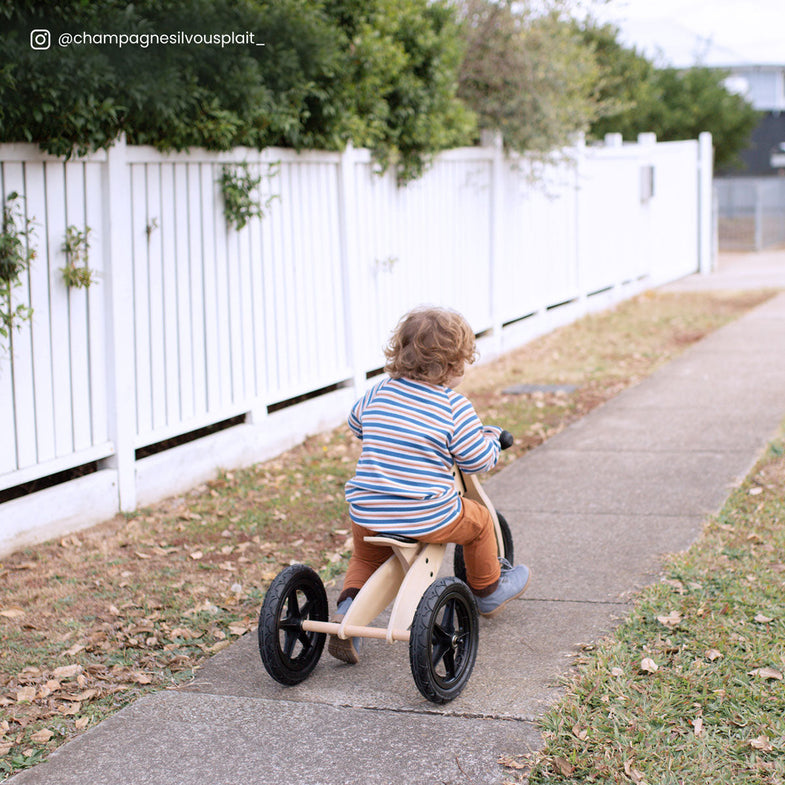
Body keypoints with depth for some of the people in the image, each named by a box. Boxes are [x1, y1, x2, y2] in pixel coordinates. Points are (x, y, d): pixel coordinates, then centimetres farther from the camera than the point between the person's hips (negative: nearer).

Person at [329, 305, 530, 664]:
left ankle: (349, 606, 8)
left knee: (366, 558, 33)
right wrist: (491, 437, 18)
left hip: (367, 513, 4)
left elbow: (355, 423, 25)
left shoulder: (380, 392, 6)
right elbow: (478, 461, -4)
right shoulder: (454, 406, -9)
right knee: (479, 520, 25)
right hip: (427, 519, -4)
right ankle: (487, 590, 44)